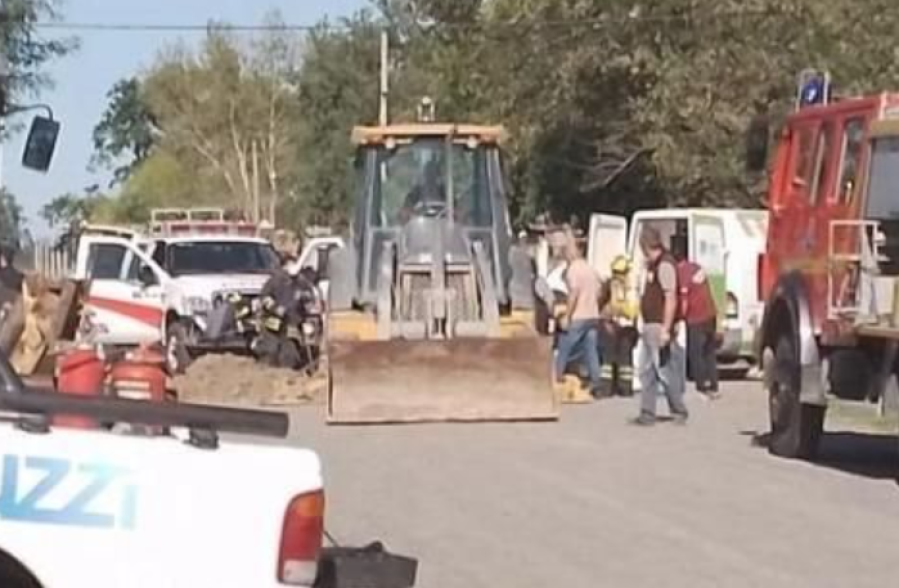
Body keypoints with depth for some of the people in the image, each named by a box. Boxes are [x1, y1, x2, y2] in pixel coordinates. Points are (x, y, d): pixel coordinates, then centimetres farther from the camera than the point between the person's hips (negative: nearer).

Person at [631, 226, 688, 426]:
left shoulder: (665, 265, -15)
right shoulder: (652, 265, 15)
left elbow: (671, 299, -20)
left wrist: (666, 329, -24)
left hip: (659, 327, -10)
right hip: (649, 326, 10)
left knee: (664, 371, -3)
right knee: (646, 370, 8)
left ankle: (679, 412, 7)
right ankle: (647, 414, 11)